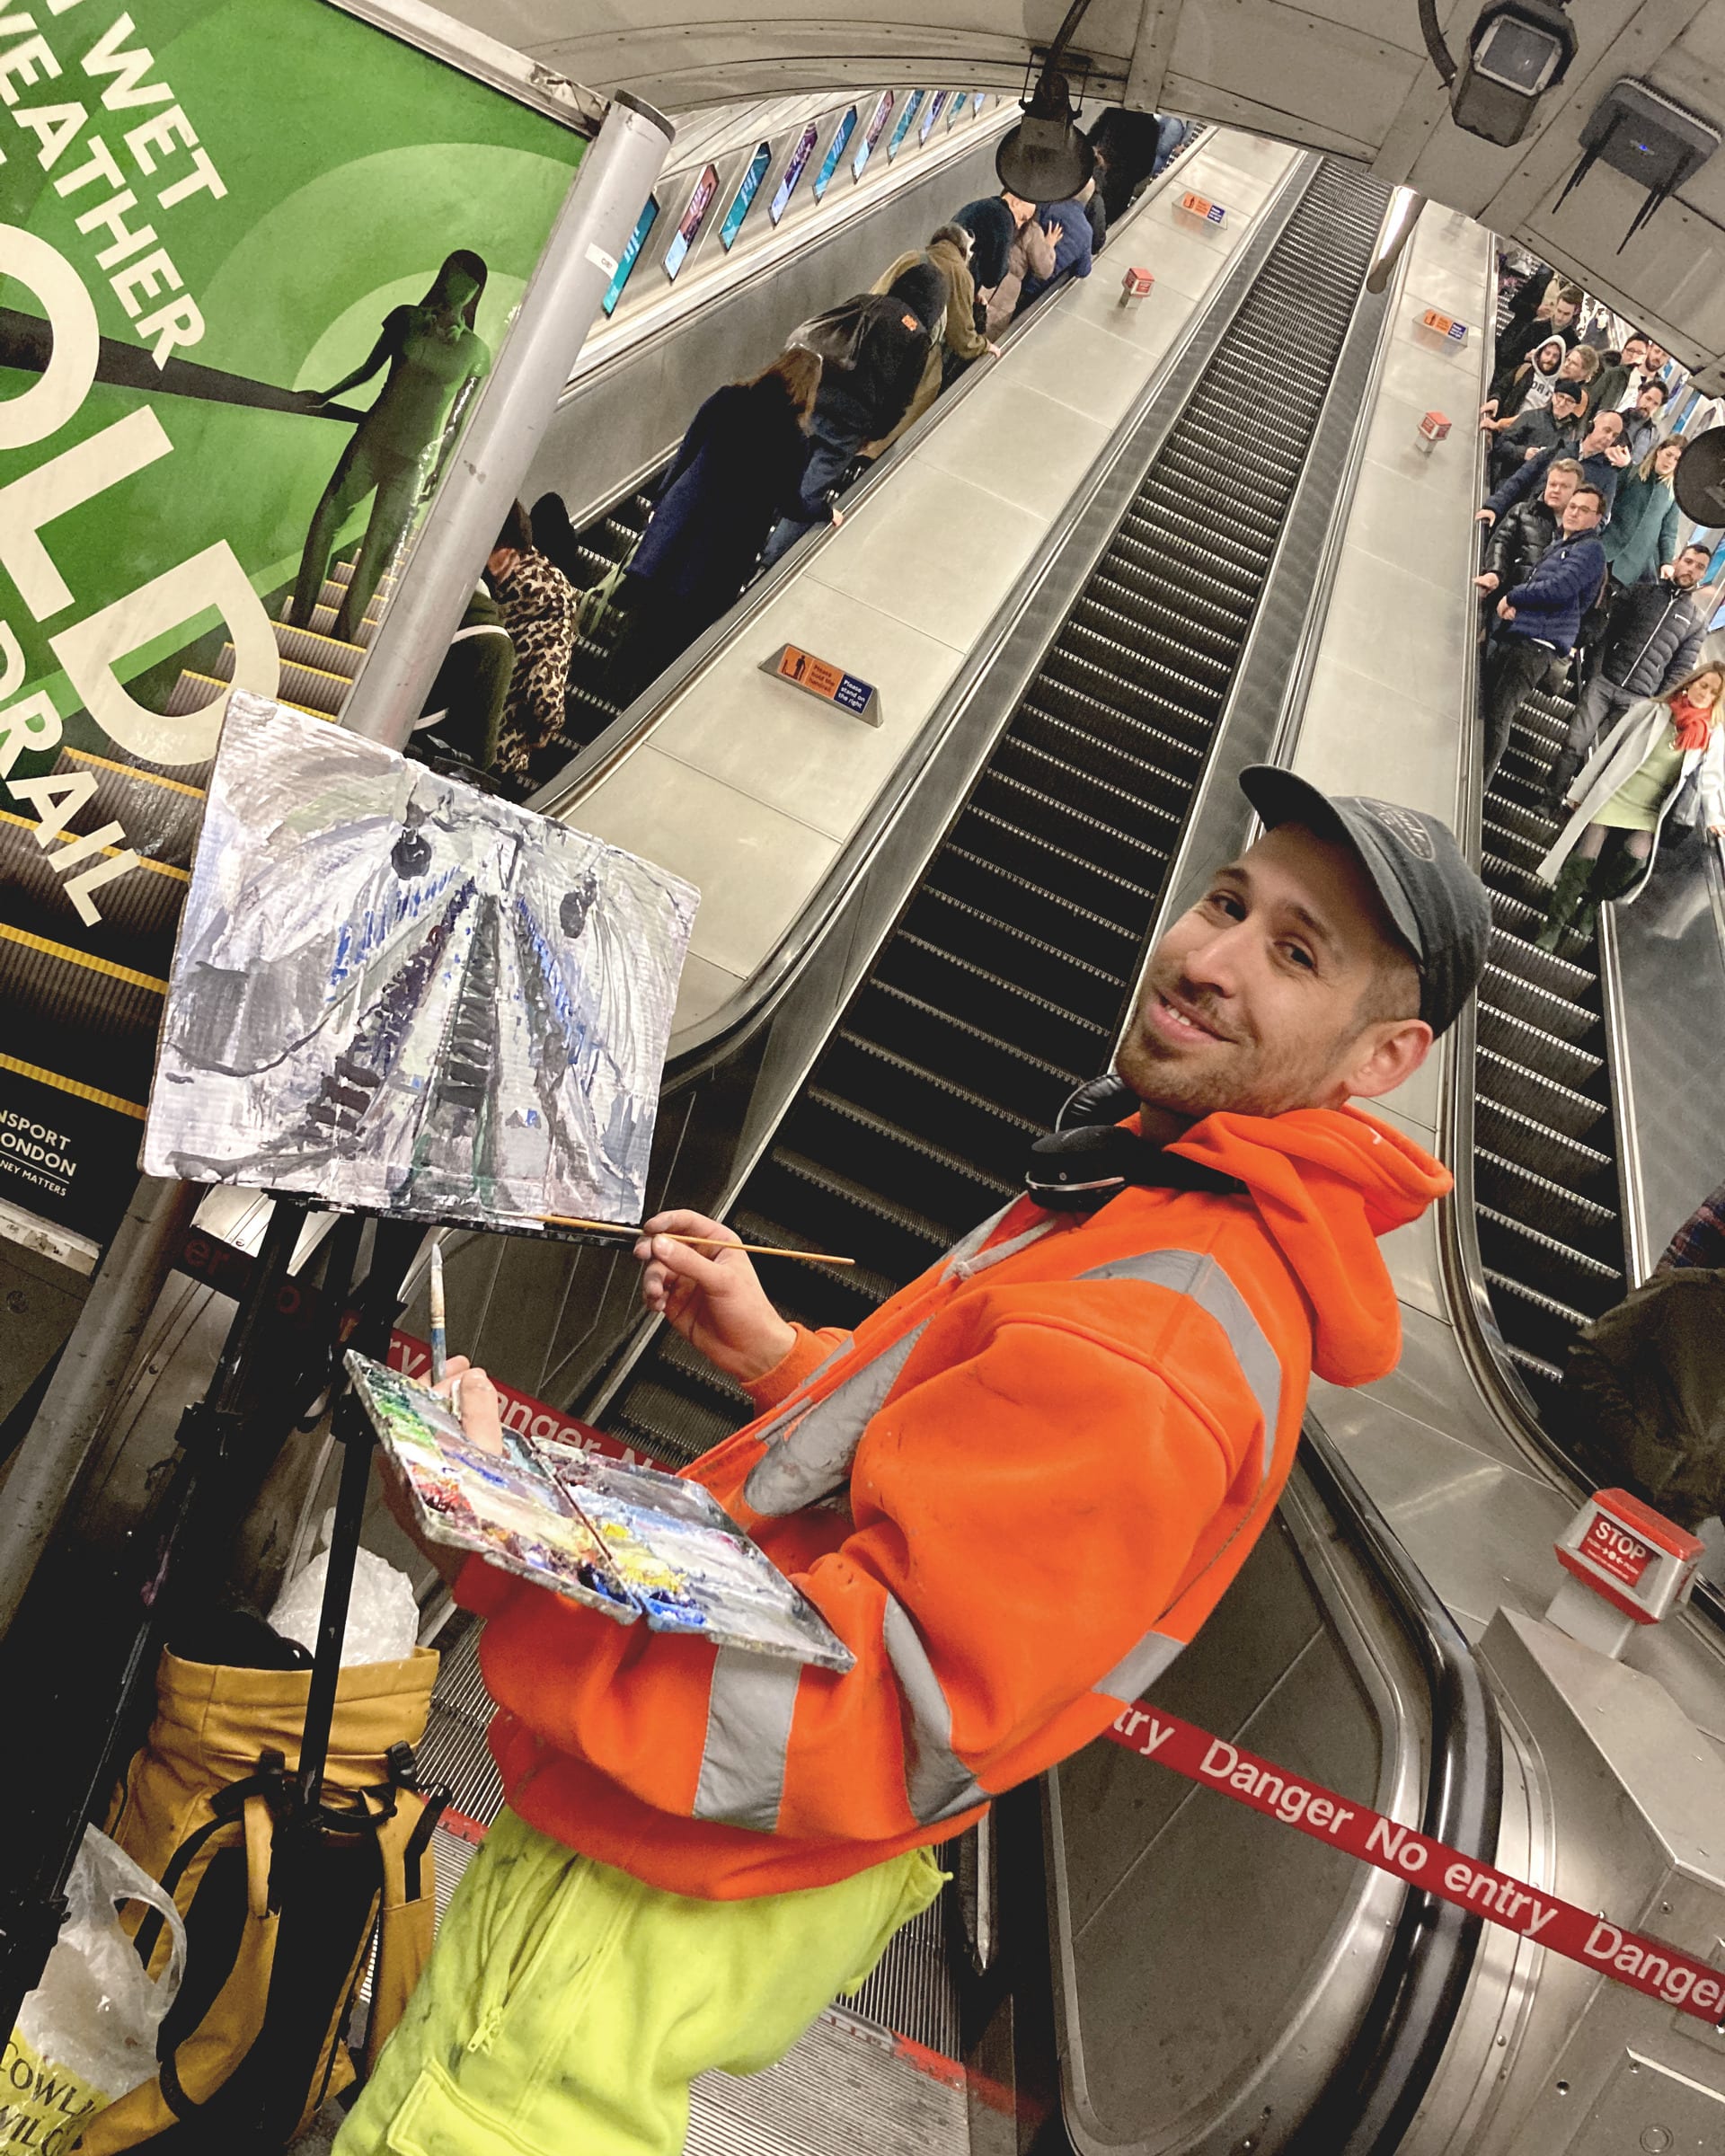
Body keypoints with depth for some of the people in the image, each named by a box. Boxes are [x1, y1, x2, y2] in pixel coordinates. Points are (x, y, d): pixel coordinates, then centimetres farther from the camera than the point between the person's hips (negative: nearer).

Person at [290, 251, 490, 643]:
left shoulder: (475, 352, 1)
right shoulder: (406, 318, 4)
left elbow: (456, 419, 5)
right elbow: (369, 367, 15)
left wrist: (438, 470, 5)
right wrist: (326, 395, 14)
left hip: (415, 460, -2)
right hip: (373, 438, 2)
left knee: (379, 549, -2)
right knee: (327, 521, -2)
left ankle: (344, 633, 9)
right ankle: (299, 618, 7)